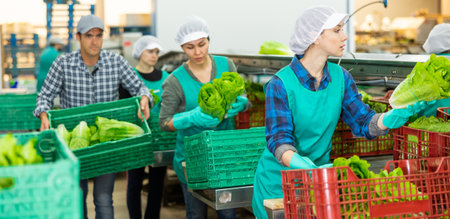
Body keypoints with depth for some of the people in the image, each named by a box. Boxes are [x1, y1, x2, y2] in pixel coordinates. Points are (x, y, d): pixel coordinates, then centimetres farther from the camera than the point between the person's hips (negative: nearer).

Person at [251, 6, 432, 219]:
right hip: (277, 183, -4)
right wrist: (303, 166, -43)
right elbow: (278, 138, -24)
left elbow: (363, 123, -4)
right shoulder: (280, 84, -17)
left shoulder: (340, 77, 0)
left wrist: (397, 114, -24)